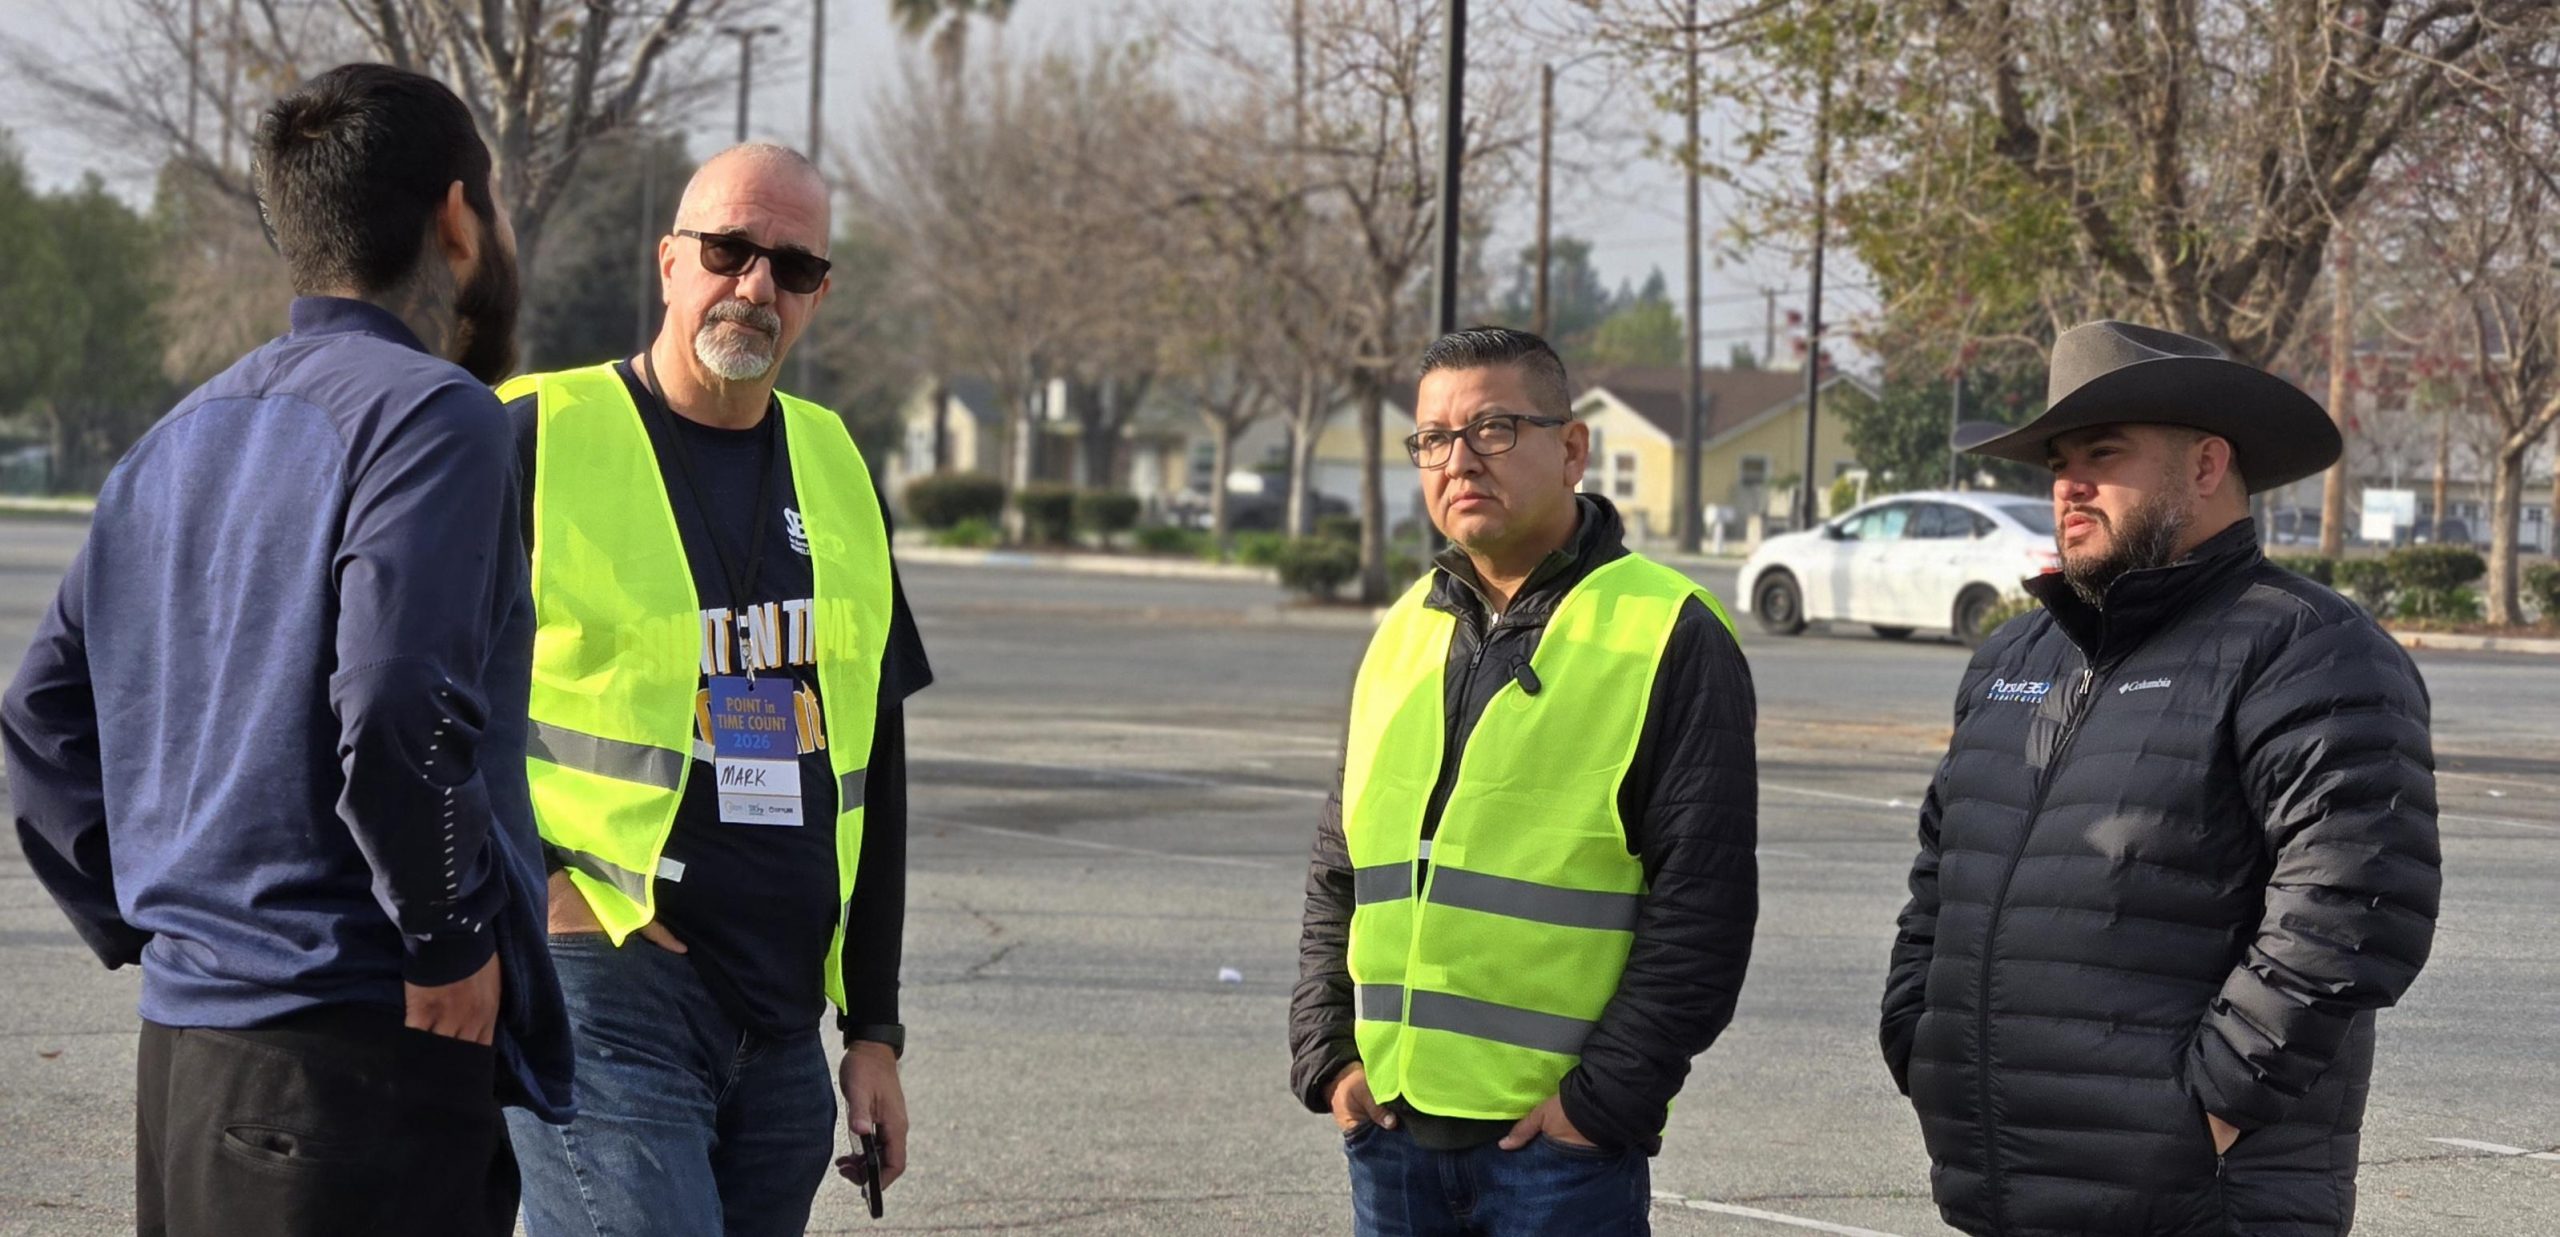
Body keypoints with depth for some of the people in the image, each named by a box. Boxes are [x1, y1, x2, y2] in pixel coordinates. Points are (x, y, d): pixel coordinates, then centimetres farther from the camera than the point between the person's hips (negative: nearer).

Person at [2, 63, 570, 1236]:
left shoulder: (184, 436, 16)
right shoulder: (432, 412, -10)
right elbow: (397, 703, -23)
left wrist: (151, 924, 17)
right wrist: (451, 939, -12)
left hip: (180, 1050, 9)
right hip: (359, 1051, -8)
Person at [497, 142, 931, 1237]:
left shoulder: (834, 471, 16)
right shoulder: (542, 440, -2)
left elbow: (873, 767, 19)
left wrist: (875, 1028, 16)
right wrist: (524, 883, -9)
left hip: (783, 1024, 6)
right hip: (603, 988, -6)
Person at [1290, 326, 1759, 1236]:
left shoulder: (1668, 638, -4)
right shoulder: (1404, 634, 14)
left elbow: (1703, 905, -9)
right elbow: (1338, 876, 19)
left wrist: (1605, 1099, -13)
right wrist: (1327, 1056, 6)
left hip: (1559, 1136, -6)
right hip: (1391, 1128, 6)